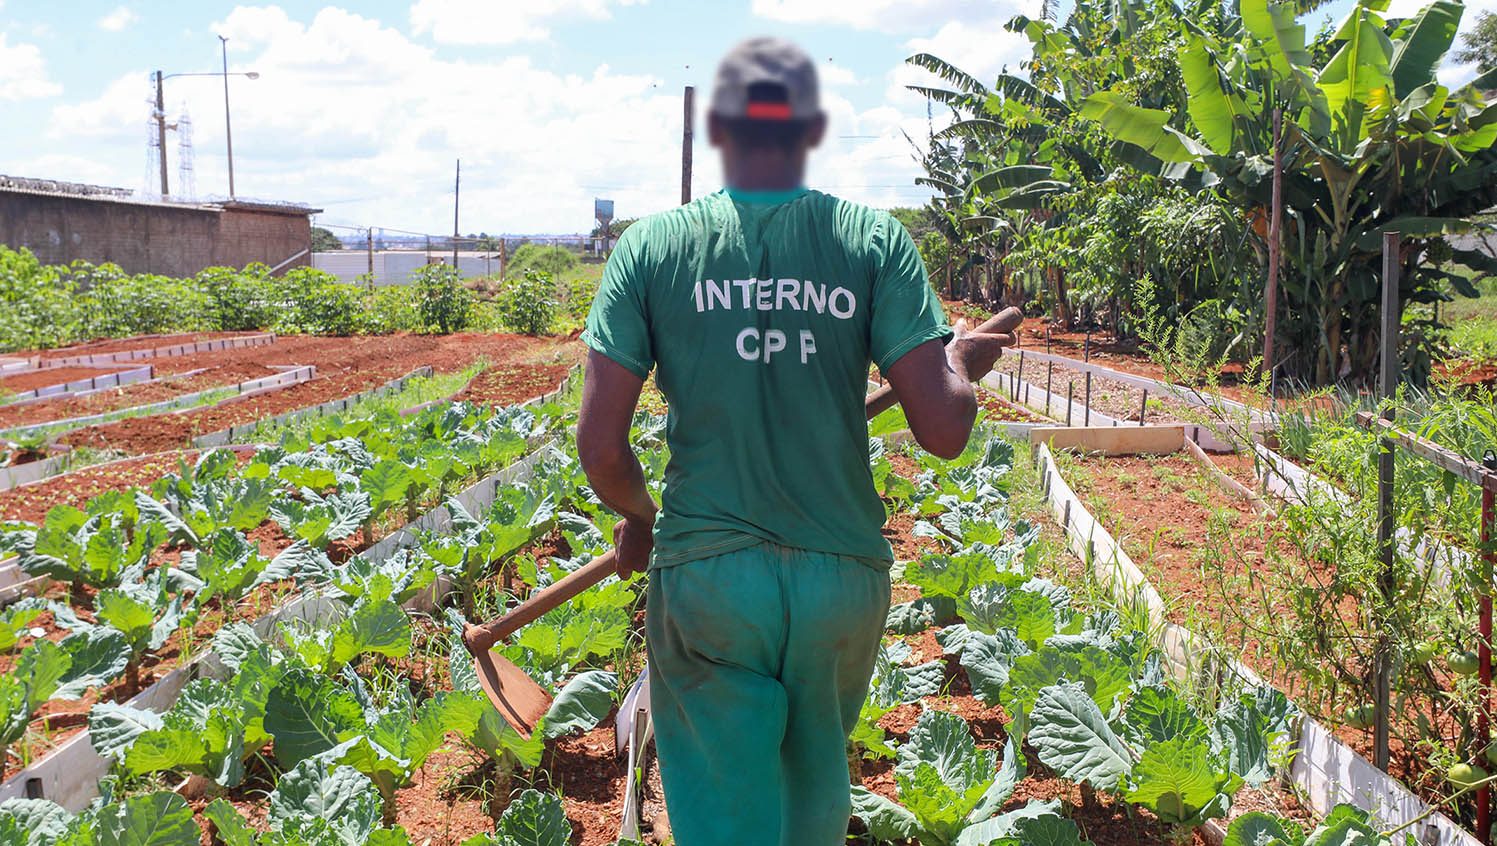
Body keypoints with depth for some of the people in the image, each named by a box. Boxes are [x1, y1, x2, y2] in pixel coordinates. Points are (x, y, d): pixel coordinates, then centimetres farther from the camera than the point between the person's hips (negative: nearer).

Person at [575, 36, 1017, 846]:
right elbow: (944, 430, -10)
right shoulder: (874, 240, -4)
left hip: (704, 574, -1)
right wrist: (960, 361, 12)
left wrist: (638, 516, 14)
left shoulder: (651, 246, -4)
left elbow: (600, 447, -7)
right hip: (843, 572, 2)